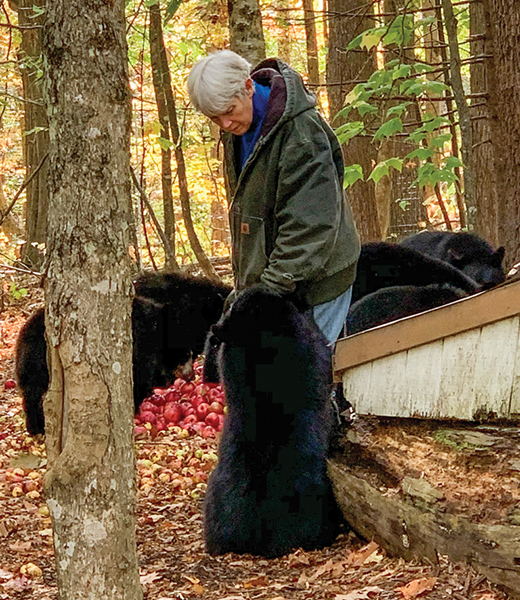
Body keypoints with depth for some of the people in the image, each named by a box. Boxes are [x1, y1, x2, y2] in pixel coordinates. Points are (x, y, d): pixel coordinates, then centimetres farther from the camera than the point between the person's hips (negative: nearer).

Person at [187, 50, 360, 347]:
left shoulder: (302, 129, -21)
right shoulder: (237, 130, 7)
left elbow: (310, 221, -23)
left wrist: (276, 282, -26)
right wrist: (245, 281, 16)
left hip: (315, 277, -8)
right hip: (262, 273, 8)